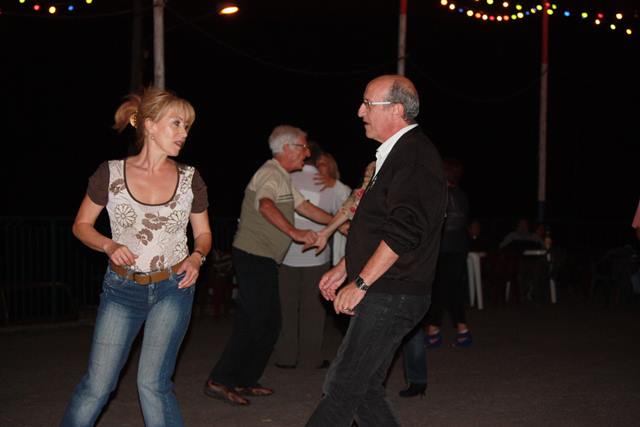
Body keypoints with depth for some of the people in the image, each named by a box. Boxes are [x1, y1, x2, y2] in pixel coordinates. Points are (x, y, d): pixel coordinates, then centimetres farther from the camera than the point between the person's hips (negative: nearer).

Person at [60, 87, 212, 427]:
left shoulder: (189, 178, -1)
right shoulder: (110, 173, -6)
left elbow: (203, 233, 11)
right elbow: (81, 225, 4)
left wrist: (197, 256, -10)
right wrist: (110, 246, -15)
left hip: (173, 288, 0)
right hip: (122, 289, 0)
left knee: (153, 383, -9)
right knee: (97, 384, 1)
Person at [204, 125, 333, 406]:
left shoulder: (282, 178, 18)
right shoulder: (270, 174, -15)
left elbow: (306, 208, 22)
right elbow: (266, 205, -35)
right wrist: (294, 232, -47)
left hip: (262, 259, 10)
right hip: (254, 256, -10)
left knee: (267, 324, 12)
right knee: (257, 323, -10)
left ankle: (244, 381, 18)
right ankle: (219, 381, -6)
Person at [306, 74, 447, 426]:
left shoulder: (416, 156, -16)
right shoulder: (396, 154, 18)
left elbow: (404, 231, -25)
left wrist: (360, 283, -22)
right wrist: (343, 269, 21)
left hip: (391, 297, -11)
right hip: (384, 295, 11)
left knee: (341, 390, -8)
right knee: (362, 388, 13)